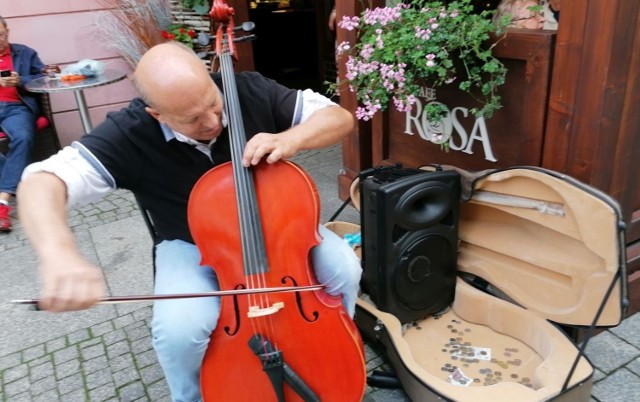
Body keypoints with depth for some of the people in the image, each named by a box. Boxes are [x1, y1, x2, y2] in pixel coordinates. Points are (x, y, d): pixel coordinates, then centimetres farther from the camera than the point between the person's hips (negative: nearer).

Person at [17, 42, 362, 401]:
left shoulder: (252, 91, -19)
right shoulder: (129, 134, -23)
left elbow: (340, 117, -14)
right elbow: (41, 182, -32)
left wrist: (290, 139, -35)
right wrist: (59, 254, -53)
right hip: (192, 246, -1)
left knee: (344, 269, -21)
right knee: (179, 329, -28)